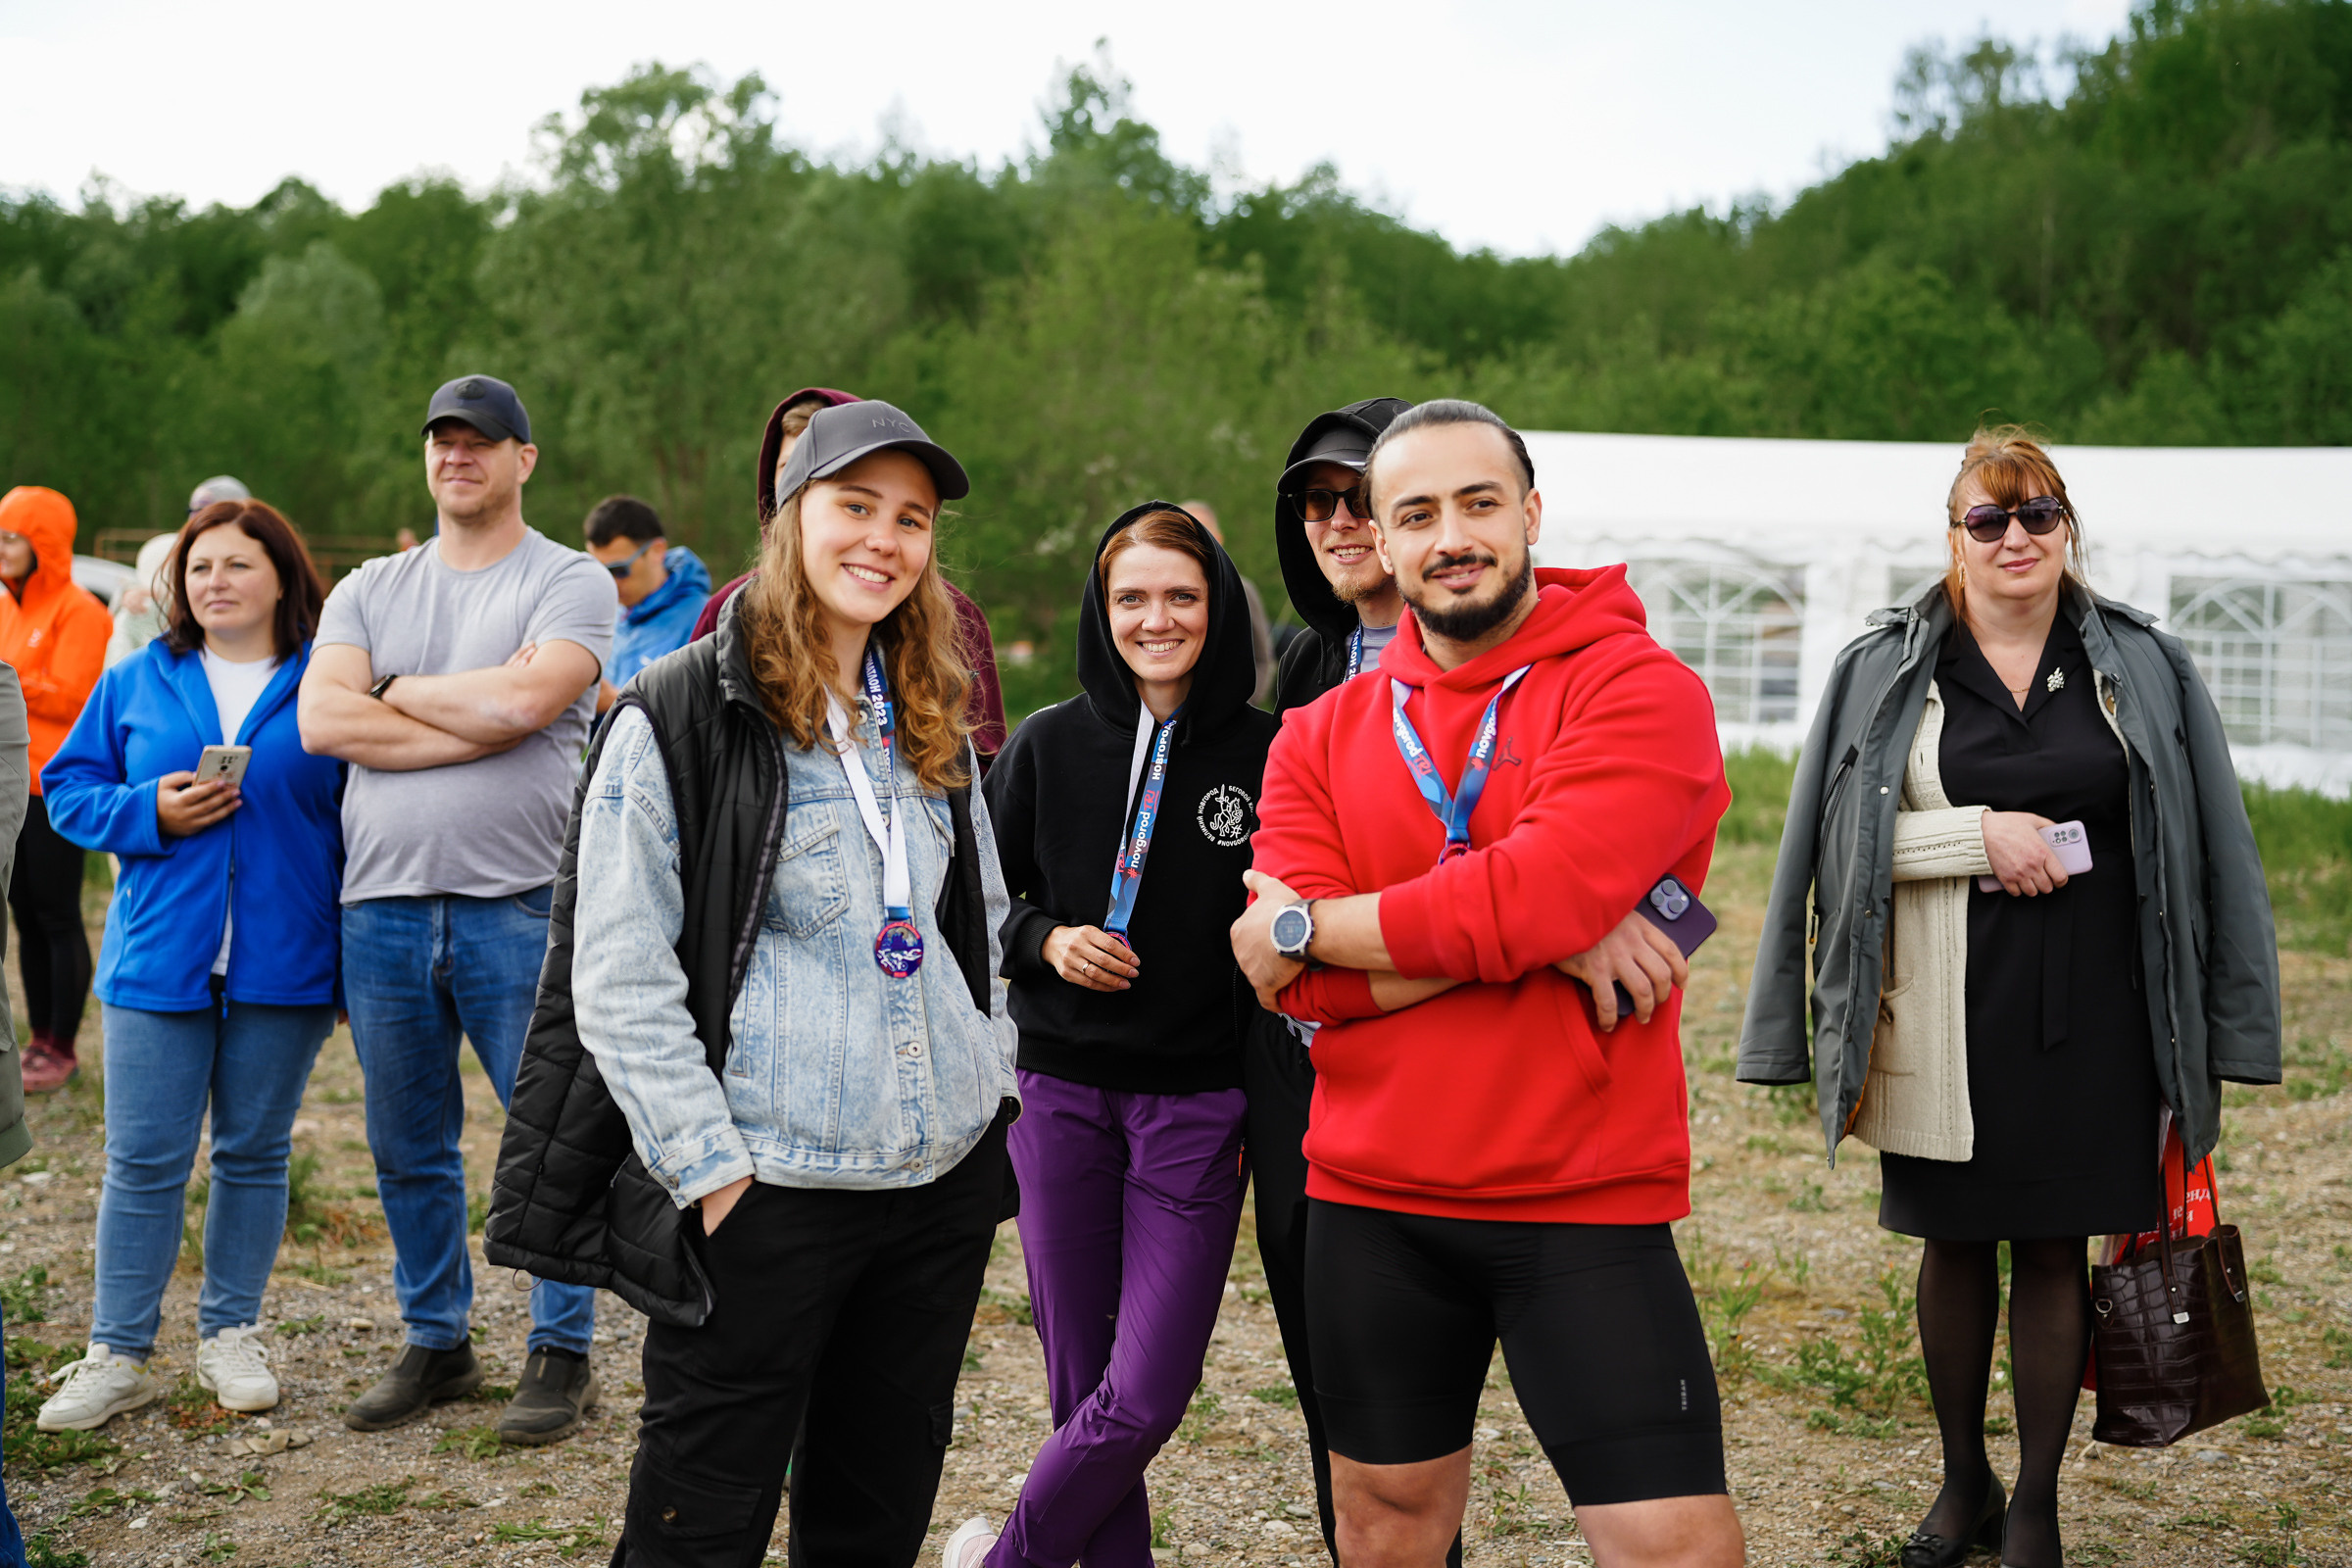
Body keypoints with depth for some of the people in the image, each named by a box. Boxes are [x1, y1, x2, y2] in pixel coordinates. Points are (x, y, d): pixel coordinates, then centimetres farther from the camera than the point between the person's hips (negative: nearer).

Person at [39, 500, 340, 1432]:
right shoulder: (138, 682, 6)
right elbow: (71, 788, 10)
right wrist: (152, 811, -10)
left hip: (283, 964, -1)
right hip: (158, 960, 1)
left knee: (254, 1154, 10)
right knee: (142, 1162, 1)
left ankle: (230, 1335, 24)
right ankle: (118, 1355, 11)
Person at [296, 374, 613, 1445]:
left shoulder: (570, 582, 1)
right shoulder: (370, 590, 13)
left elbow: (523, 701, -17)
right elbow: (322, 721, -3)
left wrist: (399, 692, -2)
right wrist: (478, 713, -10)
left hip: (522, 904, -4)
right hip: (383, 904, 5)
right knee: (407, 1148, 12)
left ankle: (561, 1354, 13)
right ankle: (435, 1343, 27)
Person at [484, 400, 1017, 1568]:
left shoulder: (930, 726, 12)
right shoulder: (676, 717, -8)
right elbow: (617, 978, -11)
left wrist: (996, 1080, 12)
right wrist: (711, 1165, -15)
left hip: (947, 1176, 6)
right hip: (764, 1194, -6)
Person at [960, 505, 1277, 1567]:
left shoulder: (1268, 755, -2)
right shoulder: (1051, 744, 3)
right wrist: (1047, 940, -8)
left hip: (1199, 1100, -1)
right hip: (1062, 1091, 1)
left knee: (1144, 1396, -6)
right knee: (1082, 1387, 6)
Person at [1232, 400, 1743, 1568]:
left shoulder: (1640, 690, -7)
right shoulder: (1322, 737, 6)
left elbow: (1548, 889, -23)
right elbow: (1304, 982, -7)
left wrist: (1312, 926, -12)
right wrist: (1547, 936, -17)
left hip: (1584, 1207, -4)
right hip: (1371, 1205, 4)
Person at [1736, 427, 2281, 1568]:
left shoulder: (2139, 666, 5)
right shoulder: (1889, 667, 2)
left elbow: (2196, 846, 7)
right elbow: (1846, 836, 0)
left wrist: (2207, 1033, 3)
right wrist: (1979, 835, -13)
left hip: (2087, 1016, 0)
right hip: (1947, 1015, 0)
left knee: (2053, 1249, 5)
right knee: (1954, 1247, 9)